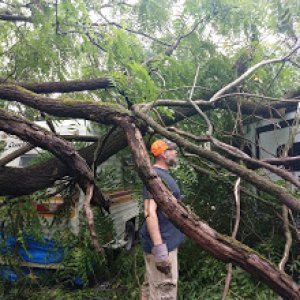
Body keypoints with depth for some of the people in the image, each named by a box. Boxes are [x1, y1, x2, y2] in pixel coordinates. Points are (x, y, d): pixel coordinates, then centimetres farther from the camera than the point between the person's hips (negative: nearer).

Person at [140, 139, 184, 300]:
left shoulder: (163, 174, 13)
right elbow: (150, 213, -27)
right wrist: (159, 248, -31)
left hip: (167, 240, 10)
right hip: (162, 243, -10)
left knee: (150, 287, 18)